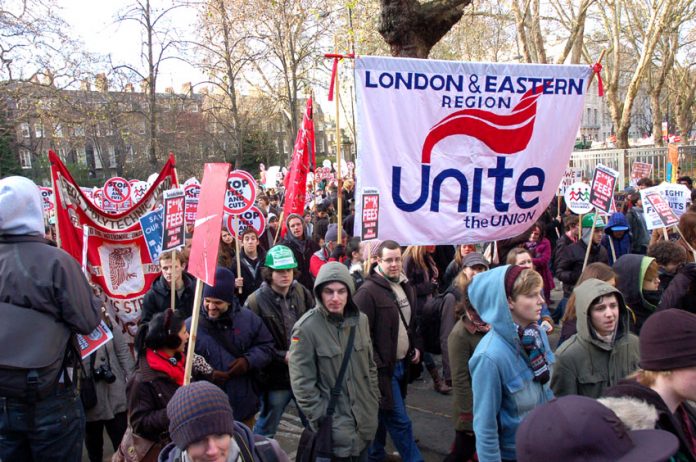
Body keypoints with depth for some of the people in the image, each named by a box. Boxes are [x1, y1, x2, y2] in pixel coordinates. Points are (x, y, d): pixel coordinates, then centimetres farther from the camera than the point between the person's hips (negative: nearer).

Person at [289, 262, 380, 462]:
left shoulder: (360, 320, 0)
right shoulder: (306, 328, -18)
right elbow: (302, 383, -15)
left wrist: (374, 400, 12)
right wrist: (321, 419, -14)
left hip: (365, 419, 6)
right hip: (334, 425, -5)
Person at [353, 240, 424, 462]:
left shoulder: (406, 286, 8)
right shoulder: (368, 291, -18)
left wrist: (416, 346, 12)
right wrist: (376, 365, -20)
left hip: (402, 363, 8)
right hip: (382, 366, -8)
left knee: (384, 415, 19)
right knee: (399, 420, -2)